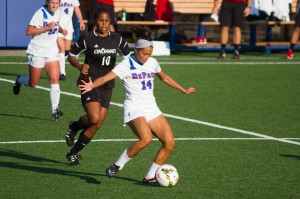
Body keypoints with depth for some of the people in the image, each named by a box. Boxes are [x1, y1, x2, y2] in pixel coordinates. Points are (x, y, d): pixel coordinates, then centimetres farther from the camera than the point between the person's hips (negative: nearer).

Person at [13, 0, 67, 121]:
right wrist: (47, 27, -30)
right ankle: (19, 80, 43)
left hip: (52, 52, 5)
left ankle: (55, 111, -14)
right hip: (37, 51, -5)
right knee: (33, 84, 8)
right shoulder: (40, 13, -17)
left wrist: (61, 30, 5)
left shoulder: (57, 14, 5)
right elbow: (29, 31, -23)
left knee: (54, 79, -12)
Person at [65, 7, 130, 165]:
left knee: (96, 126, 1)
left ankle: (73, 153, 20)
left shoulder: (117, 39, 4)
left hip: (107, 86, 4)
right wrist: (79, 66, -17)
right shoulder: (87, 38, -7)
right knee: (94, 118, -24)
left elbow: (128, 56, 17)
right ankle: (74, 127, 10)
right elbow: (71, 55, 3)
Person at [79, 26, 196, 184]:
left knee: (169, 142, -6)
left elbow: (164, 77, 30)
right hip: (134, 109, -7)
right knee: (146, 138, -32)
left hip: (151, 109, 7)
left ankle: (150, 176, 7)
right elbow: (106, 77, -25)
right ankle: (117, 166, -15)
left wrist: (184, 90, 39)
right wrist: (92, 85, -45)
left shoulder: (152, 63, 10)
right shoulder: (126, 65, -11)